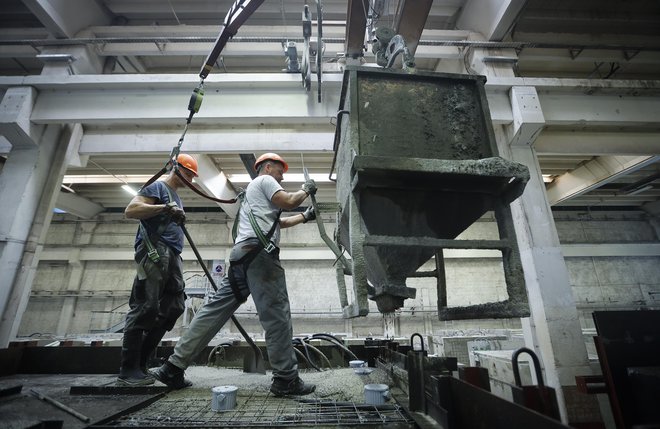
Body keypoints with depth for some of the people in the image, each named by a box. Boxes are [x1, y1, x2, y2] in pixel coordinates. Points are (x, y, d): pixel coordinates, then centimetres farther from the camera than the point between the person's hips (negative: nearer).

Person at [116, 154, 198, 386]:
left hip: (172, 256, 9)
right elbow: (130, 210, -12)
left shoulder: (175, 196, 30)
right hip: (154, 252, -9)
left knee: (174, 308, 4)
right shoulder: (157, 187, 3)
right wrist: (164, 208, -21)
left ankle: (139, 364, 13)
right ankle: (127, 371, 0)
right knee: (144, 308, -9)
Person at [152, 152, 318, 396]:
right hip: (258, 252, -10)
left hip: (241, 256, 10)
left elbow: (279, 222, 39)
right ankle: (286, 380, -2)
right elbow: (288, 202, -5)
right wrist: (306, 190, 14)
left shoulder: (254, 189, 36)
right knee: (276, 315, -8)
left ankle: (174, 367, 12)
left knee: (215, 310, 8)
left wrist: (306, 216, 41)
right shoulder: (265, 180, 8)